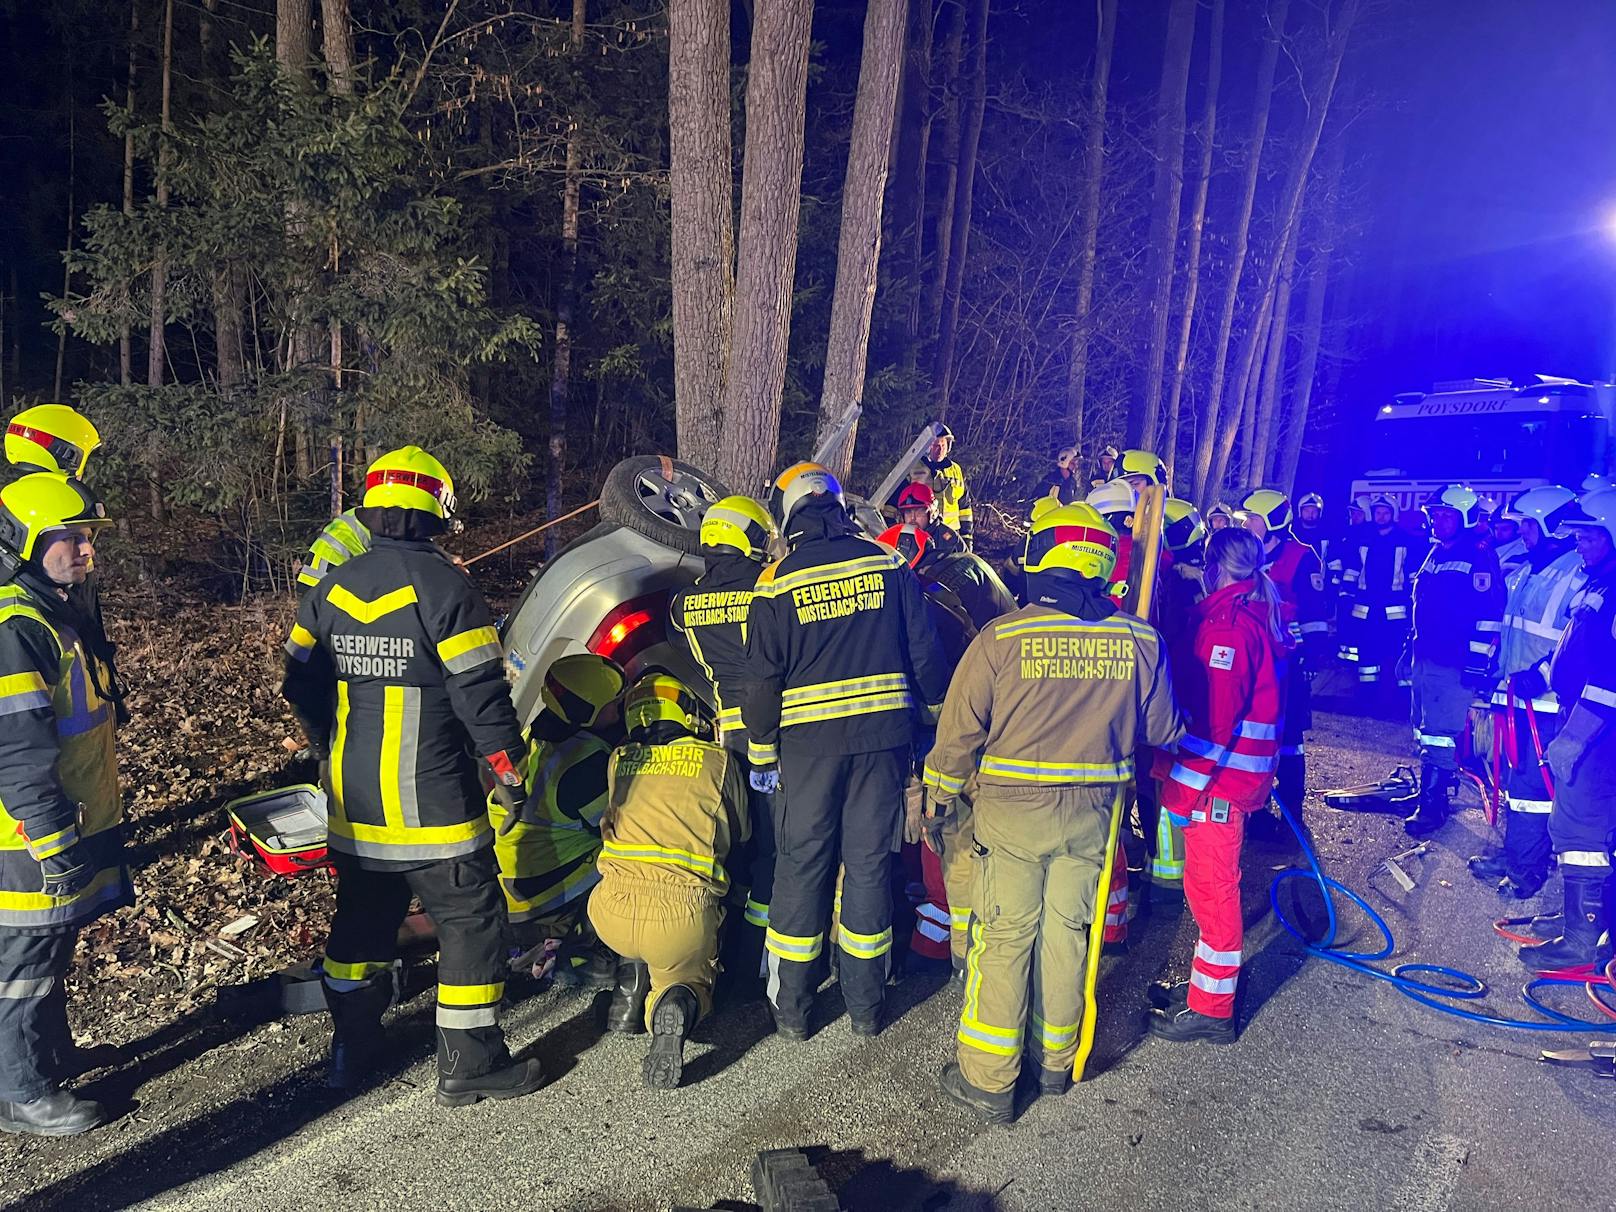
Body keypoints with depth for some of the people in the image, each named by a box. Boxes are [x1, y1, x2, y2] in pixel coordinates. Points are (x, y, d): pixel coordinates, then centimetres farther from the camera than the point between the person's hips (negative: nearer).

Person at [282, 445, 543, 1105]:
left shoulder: (329, 590, 6)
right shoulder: (442, 585, -16)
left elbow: (303, 685, 14)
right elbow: (481, 691, -17)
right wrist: (510, 770, -6)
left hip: (351, 799, 7)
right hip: (429, 800, -7)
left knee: (362, 914, 22)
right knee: (471, 919, 5)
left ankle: (352, 1046, 34)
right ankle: (470, 1062, 11)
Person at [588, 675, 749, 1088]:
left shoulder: (619, 760, 11)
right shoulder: (721, 761, 7)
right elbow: (740, 836, 19)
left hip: (612, 914, 3)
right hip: (683, 918, -3)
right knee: (689, 976, 25)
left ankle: (633, 975, 13)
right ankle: (677, 1001, -9)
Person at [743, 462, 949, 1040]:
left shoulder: (778, 582, -3)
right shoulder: (887, 563, 2)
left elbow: (764, 680, -3)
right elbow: (923, 652, 3)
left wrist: (761, 753, 7)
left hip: (809, 739, -2)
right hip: (884, 733, 2)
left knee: (802, 865, 10)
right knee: (869, 862, 11)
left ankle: (791, 1008, 18)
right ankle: (865, 1003, 21)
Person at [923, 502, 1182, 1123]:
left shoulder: (1001, 637, -14)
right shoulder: (1139, 640, -5)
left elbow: (960, 729, -8)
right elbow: (1161, 728, 7)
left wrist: (941, 792, 7)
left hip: (1013, 809, -3)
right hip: (1092, 812, 3)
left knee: (1004, 936, 7)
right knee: (1066, 931, 17)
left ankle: (988, 1078, 16)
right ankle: (1055, 1060, 33)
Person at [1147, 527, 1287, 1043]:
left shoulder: (1228, 622, -20)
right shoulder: (1262, 614, 11)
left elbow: (1214, 716, -25)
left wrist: (1185, 786, -21)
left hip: (1216, 776, -10)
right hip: (1241, 772, 10)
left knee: (1211, 885, 0)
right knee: (1210, 881, 21)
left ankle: (1211, 1008, 12)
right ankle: (1209, 980, 36)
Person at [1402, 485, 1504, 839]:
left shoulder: (1479, 556, -11)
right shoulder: (1435, 554, 16)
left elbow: (1489, 611, -15)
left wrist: (1478, 661, -17)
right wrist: (1411, 647, 24)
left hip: (1454, 664, -8)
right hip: (1425, 658, 8)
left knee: (1439, 736, -6)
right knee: (1425, 732, 16)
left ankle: (1433, 805, 1)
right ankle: (1428, 791, 28)